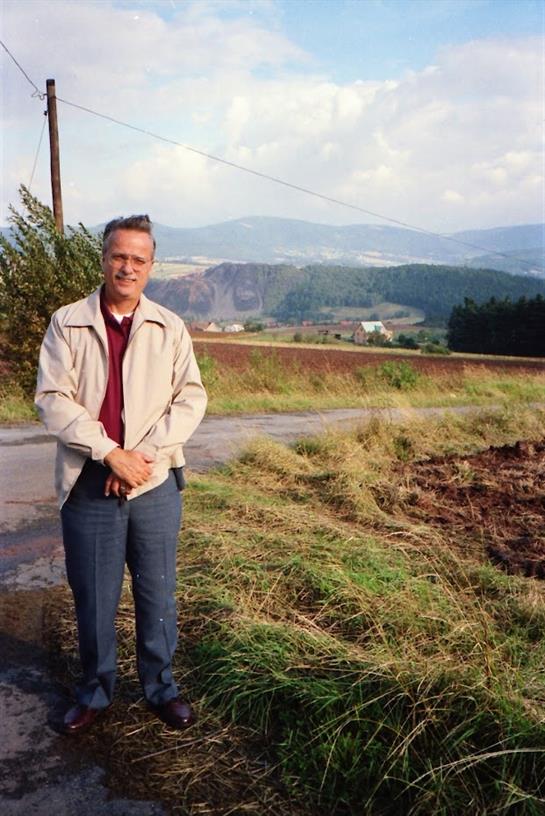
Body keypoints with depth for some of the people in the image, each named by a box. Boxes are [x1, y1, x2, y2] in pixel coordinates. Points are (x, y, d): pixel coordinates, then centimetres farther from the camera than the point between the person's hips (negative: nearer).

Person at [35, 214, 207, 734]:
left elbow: (191, 398, -2)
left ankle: (160, 688, 32)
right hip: (88, 487, -1)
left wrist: (145, 452, -14)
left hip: (156, 484, 1)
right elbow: (53, 399, -8)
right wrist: (110, 453, -16)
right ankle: (94, 692, 33)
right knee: (93, 599, 12)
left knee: (157, 594, 12)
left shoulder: (169, 327, 3)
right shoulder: (67, 323, -1)